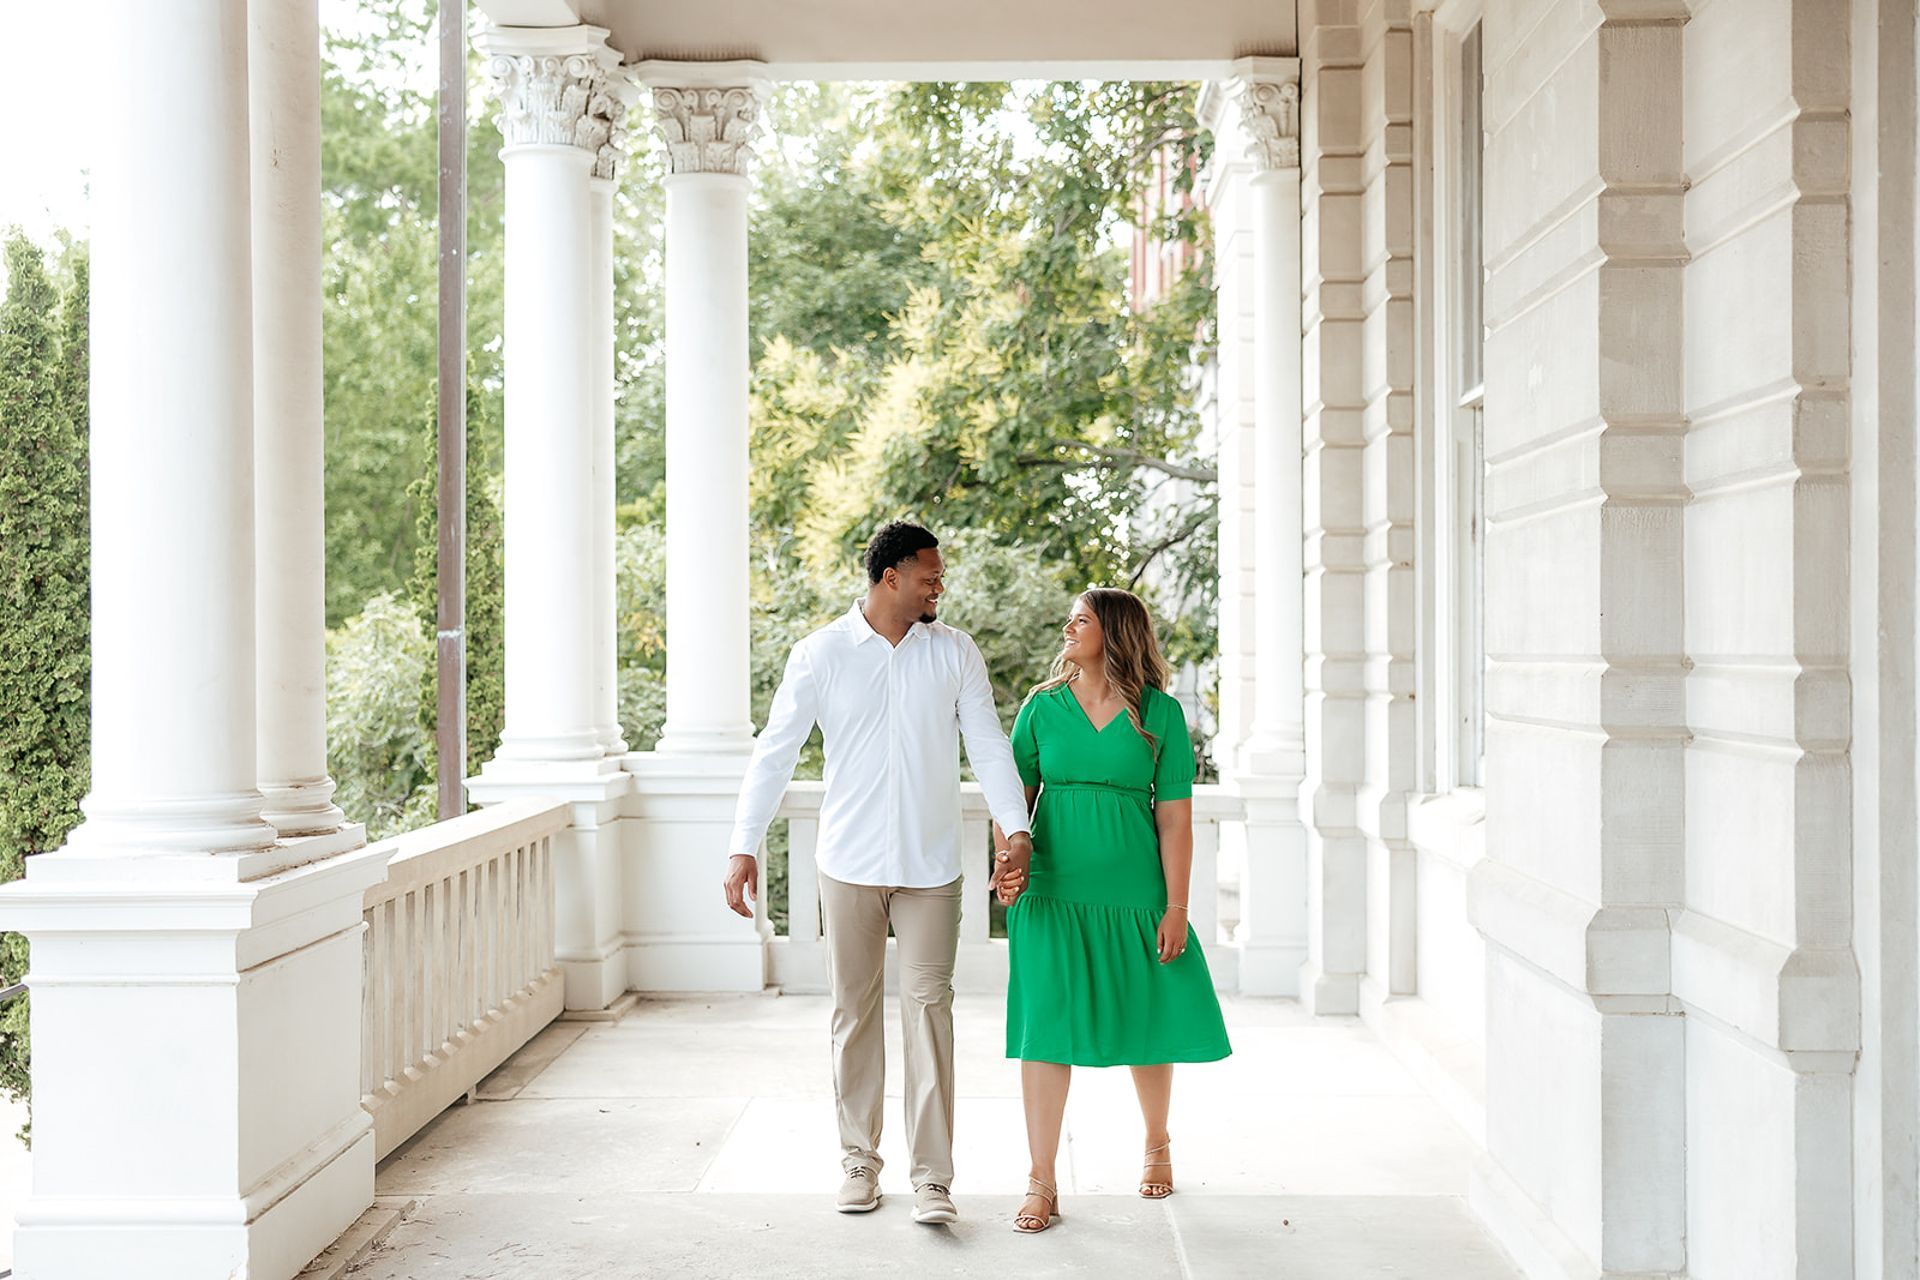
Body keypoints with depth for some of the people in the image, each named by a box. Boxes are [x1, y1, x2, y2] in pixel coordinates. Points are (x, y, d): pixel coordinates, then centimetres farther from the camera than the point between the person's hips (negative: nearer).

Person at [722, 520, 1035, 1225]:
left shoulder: (955, 651, 3)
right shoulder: (822, 653, -2)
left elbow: (988, 745, 2)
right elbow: (775, 752, -2)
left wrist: (1016, 825, -12)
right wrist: (744, 845, -9)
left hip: (931, 866, 0)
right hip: (849, 865, 0)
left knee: (928, 1006, -4)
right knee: (854, 1010, 7)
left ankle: (933, 1175, -1)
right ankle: (859, 1159, 21)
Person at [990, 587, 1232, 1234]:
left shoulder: (1159, 713, -1)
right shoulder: (1043, 707, 4)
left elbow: (1175, 817, -1)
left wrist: (1176, 907, -4)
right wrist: (1008, 860, -12)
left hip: (1135, 894, -1)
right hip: (1052, 892, 1)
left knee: (1147, 1025, 11)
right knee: (1045, 1028, -3)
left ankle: (1157, 1144, 38)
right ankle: (1041, 1182, 5)